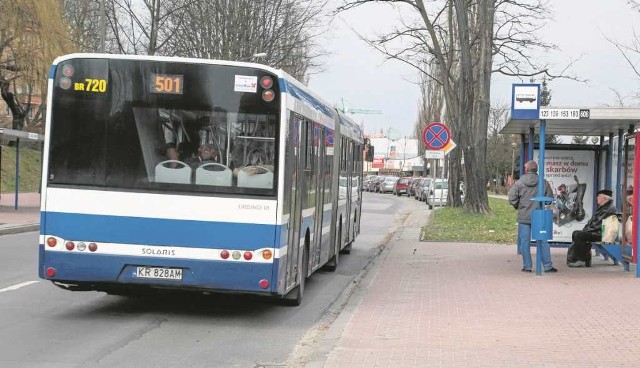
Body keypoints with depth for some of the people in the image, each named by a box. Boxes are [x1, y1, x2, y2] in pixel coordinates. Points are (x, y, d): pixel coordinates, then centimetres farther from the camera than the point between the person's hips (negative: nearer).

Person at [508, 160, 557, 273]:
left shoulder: (519, 183, -6)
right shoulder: (544, 183, -1)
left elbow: (512, 199, -6)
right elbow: (549, 198, 2)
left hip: (524, 217, -1)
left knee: (524, 242, 6)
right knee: (543, 241, 7)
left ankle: (527, 266, 8)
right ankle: (547, 266, 8)